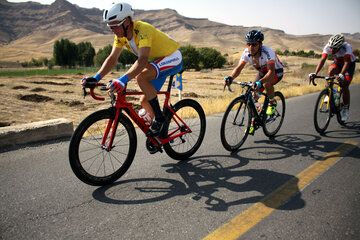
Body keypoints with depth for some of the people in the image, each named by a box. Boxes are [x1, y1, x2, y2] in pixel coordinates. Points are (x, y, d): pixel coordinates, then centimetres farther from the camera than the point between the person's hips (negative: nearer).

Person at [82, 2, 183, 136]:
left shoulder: (143, 30, -31)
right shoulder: (121, 34, -6)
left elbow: (143, 60, -44)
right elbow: (112, 58, -8)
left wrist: (123, 80, -55)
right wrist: (96, 78, -21)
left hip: (172, 57, -8)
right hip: (156, 60, 9)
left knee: (141, 77, -33)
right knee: (144, 101, 4)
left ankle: (159, 118, -18)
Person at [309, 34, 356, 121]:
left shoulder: (347, 47, -36)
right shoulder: (328, 47, -28)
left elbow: (346, 62, -47)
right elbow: (322, 60, -36)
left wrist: (341, 75, -64)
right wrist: (315, 73, -50)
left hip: (350, 63, -3)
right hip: (338, 62, 3)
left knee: (345, 86, -15)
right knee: (331, 71, -33)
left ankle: (346, 109, 2)